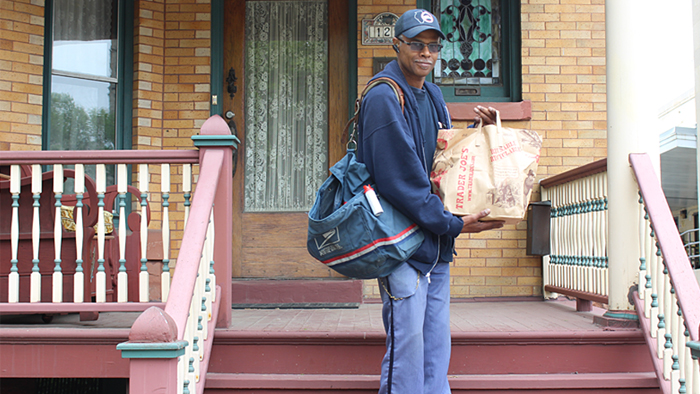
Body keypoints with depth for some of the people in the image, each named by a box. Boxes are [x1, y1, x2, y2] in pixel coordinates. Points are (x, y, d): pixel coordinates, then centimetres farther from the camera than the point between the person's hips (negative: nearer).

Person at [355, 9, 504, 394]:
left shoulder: (432, 96, 14)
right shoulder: (383, 98, -13)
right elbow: (401, 180, -18)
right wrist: (455, 224, -15)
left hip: (436, 245, 8)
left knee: (436, 345, 13)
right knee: (406, 342, -5)